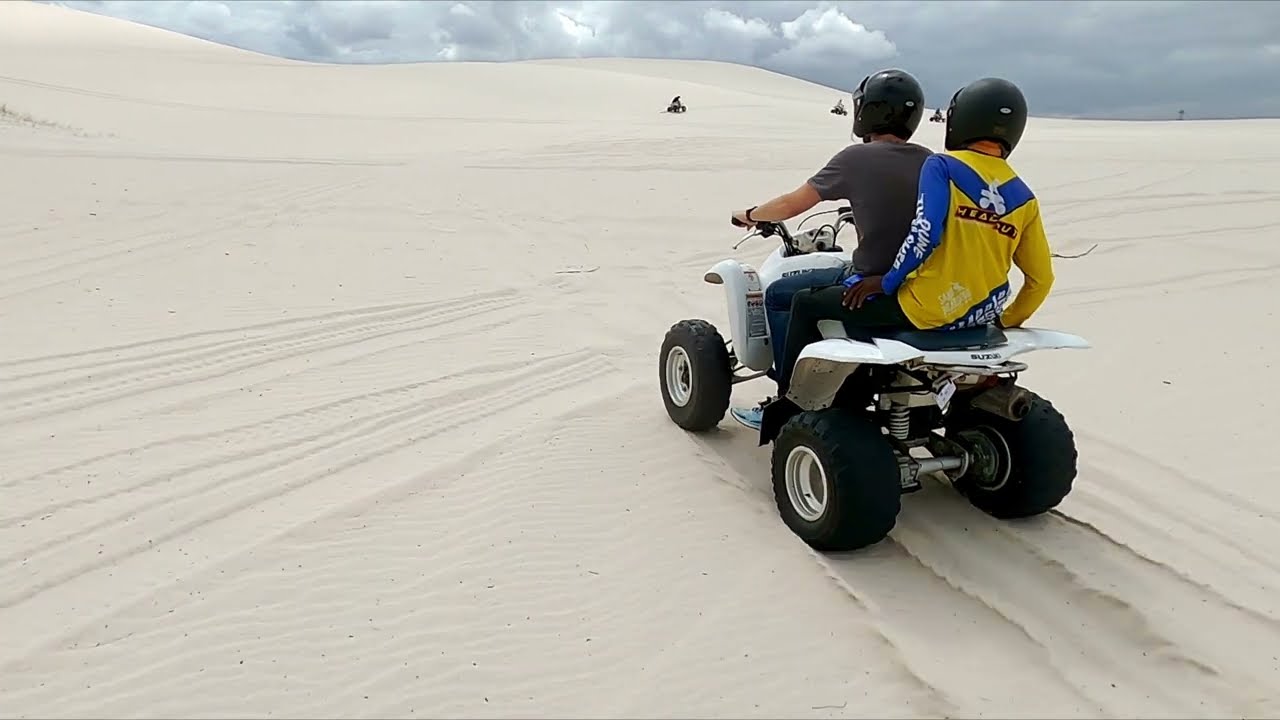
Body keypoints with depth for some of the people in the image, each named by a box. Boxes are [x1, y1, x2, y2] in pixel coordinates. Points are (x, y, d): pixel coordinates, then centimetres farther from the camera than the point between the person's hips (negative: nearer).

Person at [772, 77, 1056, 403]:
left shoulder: (942, 166, -10)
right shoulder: (1023, 197, 5)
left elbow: (924, 233, -24)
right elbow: (1041, 277, 6)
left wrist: (886, 282, -11)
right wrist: (1006, 322, 19)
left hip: (926, 310, -7)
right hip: (980, 315, 7)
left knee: (807, 303, 8)